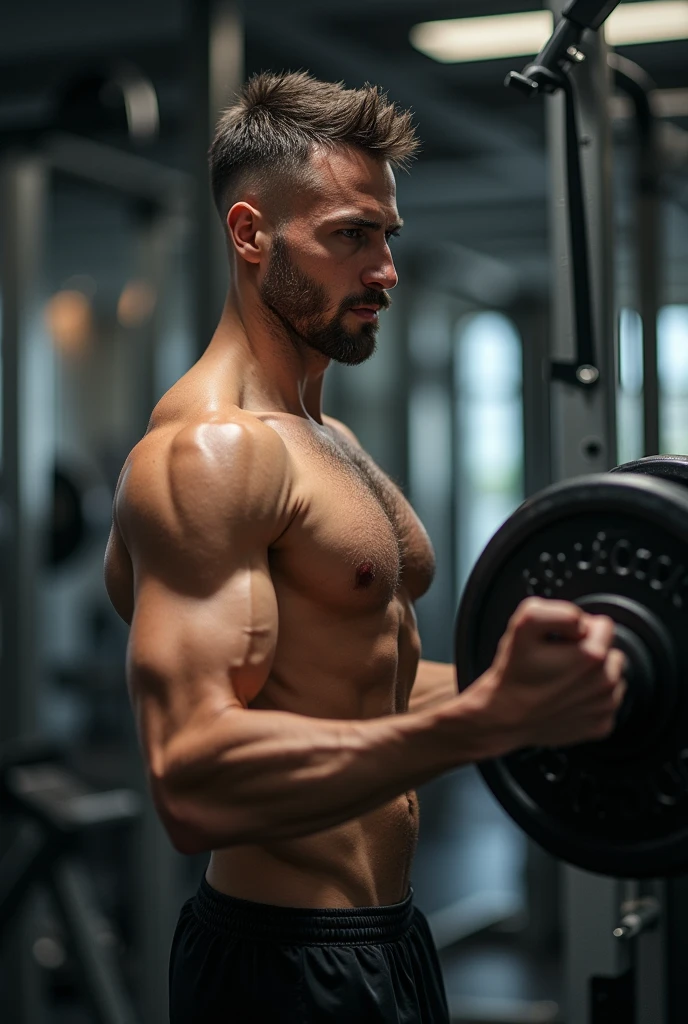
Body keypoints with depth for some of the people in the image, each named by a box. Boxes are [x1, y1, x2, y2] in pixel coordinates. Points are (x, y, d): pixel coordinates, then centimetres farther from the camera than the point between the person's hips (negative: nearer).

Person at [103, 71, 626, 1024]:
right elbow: (193, 780, -30)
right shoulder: (205, 452, -19)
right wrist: (485, 718, -38)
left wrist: (541, 674, 9)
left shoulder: (334, 443, 13)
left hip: (391, 932, 9)